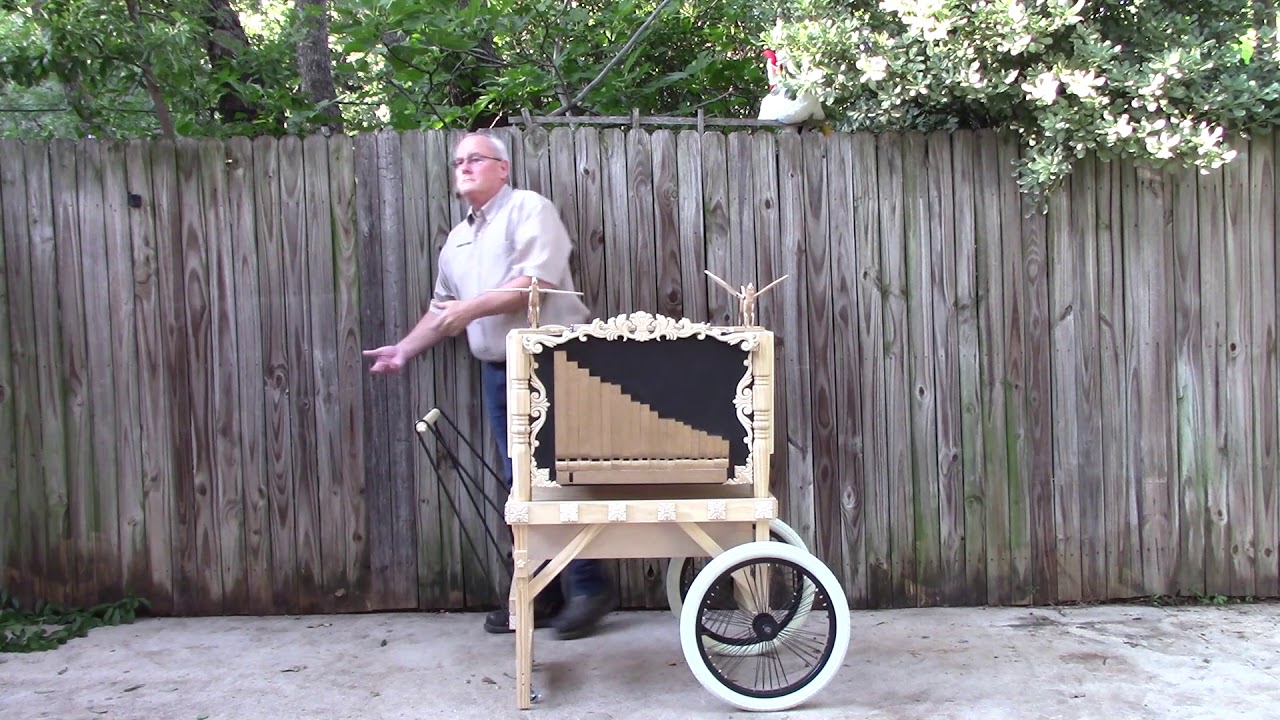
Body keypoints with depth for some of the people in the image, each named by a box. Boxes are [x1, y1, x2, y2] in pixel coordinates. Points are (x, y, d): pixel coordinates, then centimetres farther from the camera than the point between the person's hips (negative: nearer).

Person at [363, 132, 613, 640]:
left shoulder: (529, 209, -4)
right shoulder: (457, 240, 21)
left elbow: (536, 280, -17)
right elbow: (442, 310, 28)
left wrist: (473, 307, -16)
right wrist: (405, 349, 22)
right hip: (497, 370, 8)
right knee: (521, 485, 9)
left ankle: (587, 589, 2)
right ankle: (540, 593, 17)